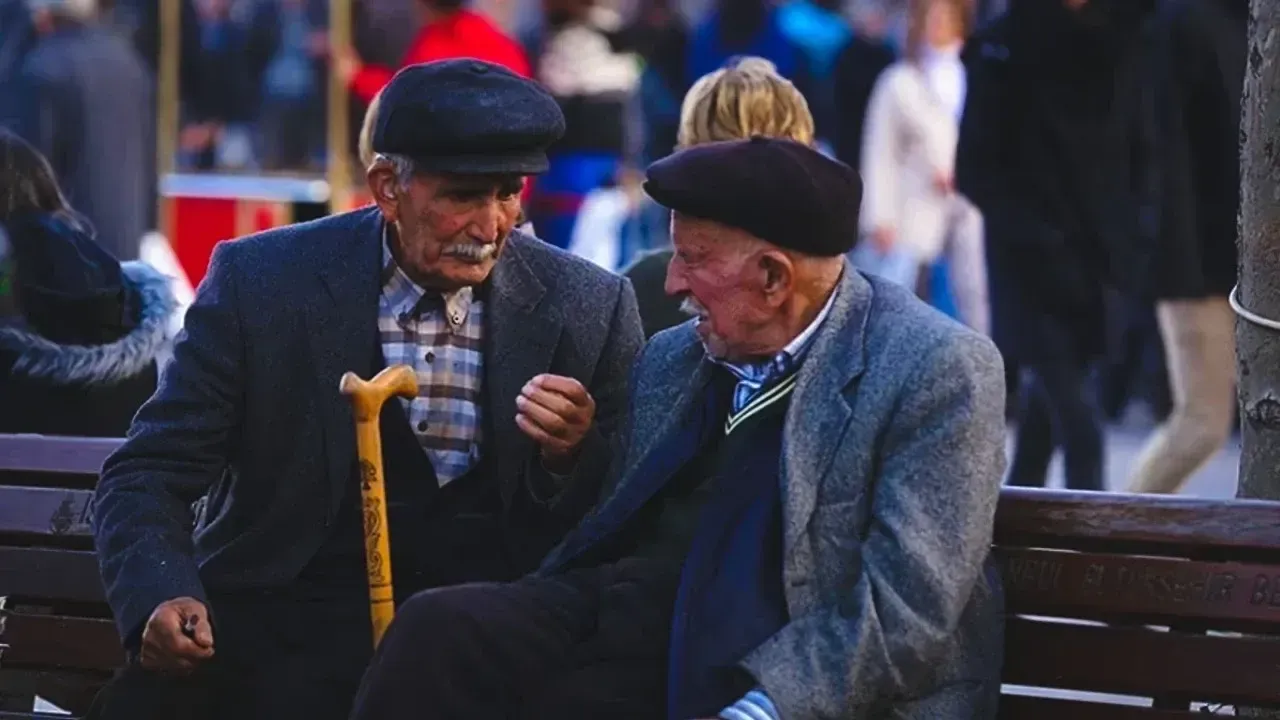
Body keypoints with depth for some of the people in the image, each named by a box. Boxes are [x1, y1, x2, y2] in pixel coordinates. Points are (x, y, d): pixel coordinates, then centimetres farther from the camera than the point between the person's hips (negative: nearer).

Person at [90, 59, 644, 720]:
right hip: (291, 634, 0)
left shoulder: (590, 309, 4)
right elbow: (147, 475, 0)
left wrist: (573, 457, -15)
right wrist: (161, 600, -20)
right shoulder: (261, 283, 1)